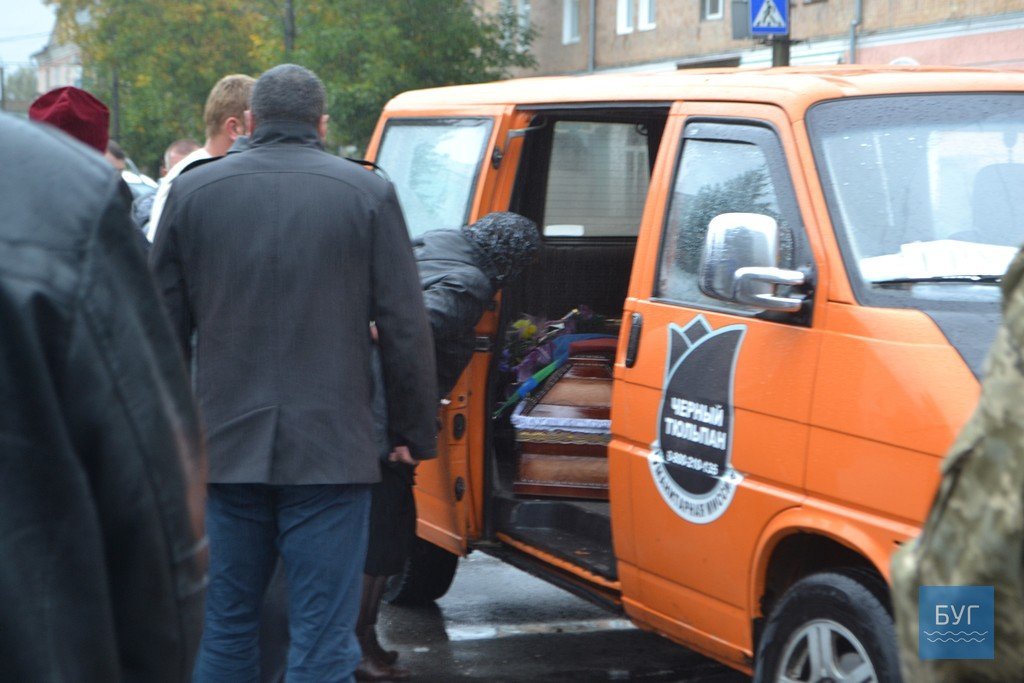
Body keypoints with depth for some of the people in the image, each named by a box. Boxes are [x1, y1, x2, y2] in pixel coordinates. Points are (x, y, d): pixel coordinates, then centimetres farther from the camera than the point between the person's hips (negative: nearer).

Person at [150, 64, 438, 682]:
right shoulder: (368, 194, -1)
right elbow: (406, 331, -2)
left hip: (226, 446, 2)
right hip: (331, 451, -2)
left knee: (224, 628, 14)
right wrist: (415, 434, 7)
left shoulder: (193, 192, 5)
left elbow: (163, 328, 9)